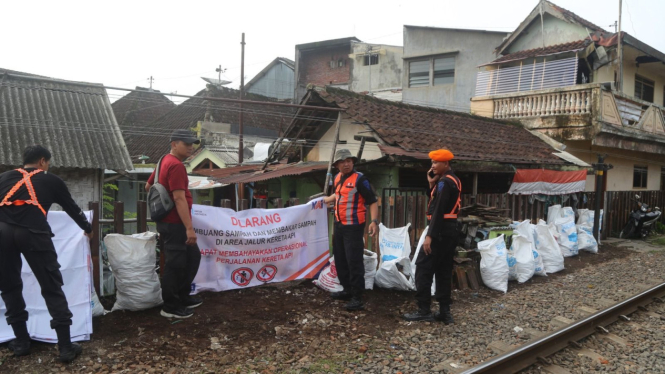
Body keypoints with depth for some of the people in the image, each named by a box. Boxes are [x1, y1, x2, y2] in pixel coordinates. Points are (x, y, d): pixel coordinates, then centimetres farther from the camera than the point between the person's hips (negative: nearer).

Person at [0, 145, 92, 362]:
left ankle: (21, 342, 26)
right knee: (52, 288, 5)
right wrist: (88, 229, 45)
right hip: (32, 233, -2)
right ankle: (66, 347, 5)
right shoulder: (51, 180, 19)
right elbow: (72, 208, 28)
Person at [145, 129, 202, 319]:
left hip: (169, 221, 11)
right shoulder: (176, 165, -19)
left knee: (193, 256, 18)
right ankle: (170, 307, 11)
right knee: (176, 264, -1)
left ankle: (183, 297, 27)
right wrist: (189, 228, -28)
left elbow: (148, 186, 25)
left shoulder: (165, 161, 14)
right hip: (174, 224, -11)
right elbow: (179, 198, -27)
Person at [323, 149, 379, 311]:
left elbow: (372, 201, -17)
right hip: (339, 225, 8)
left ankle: (357, 298, -2)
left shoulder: (359, 179, -14)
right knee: (340, 259, 17)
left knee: (354, 262, -8)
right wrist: (325, 200, 37)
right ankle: (347, 290, 31)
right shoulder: (338, 178, 9)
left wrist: (374, 221, -28)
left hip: (353, 227, -8)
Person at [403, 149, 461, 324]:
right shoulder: (454, 180, 16)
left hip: (440, 231, -10)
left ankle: (424, 310, -1)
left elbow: (438, 210, -22)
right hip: (450, 230, 10)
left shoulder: (444, 182, -15)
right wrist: (432, 184, 6)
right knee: (444, 271, 11)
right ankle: (444, 311, 14)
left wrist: (430, 235, -24)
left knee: (423, 268, -4)